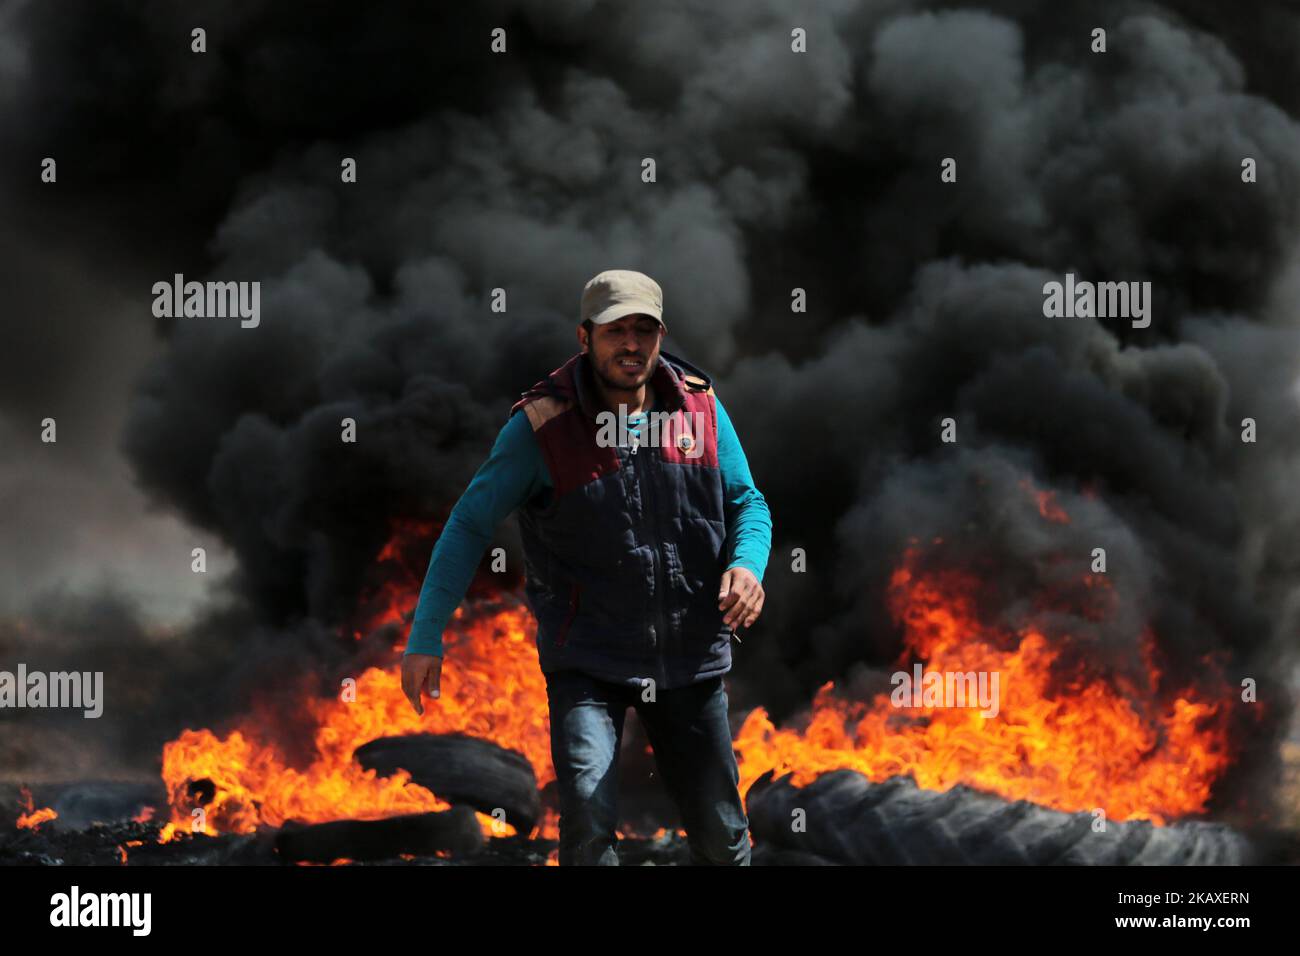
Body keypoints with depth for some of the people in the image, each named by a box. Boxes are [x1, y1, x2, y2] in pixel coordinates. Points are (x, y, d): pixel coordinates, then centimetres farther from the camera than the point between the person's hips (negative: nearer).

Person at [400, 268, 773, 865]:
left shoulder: (700, 407, -1)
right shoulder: (542, 424, -11)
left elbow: (746, 502, 9)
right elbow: (470, 526, -7)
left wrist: (747, 564, -15)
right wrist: (425, 637, -12)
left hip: (690, 658, 3)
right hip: (586, 659, -3)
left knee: (721, 834, 11)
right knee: (588, 817, -21)